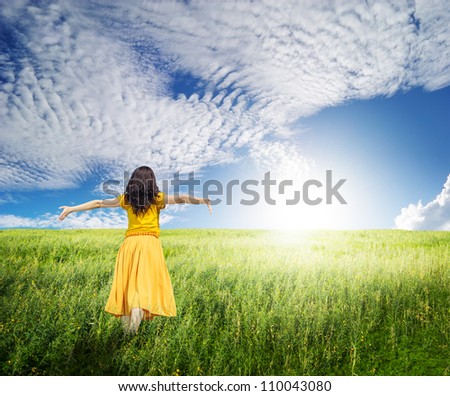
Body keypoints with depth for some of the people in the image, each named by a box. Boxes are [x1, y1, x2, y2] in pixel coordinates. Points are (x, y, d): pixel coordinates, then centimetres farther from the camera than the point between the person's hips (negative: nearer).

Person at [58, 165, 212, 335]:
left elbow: (97, 203, 18)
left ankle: (127, 320, 7)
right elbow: (181, 198, -7)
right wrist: (203, 200, -12)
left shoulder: (126, 199, 12)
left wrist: (71, 209, 26)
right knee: (146, 281, -10)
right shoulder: (157, 198, 5)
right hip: (150, 243, -3)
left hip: (129, 243, 3)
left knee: (128, 283, 8)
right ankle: (137, 310, -33)